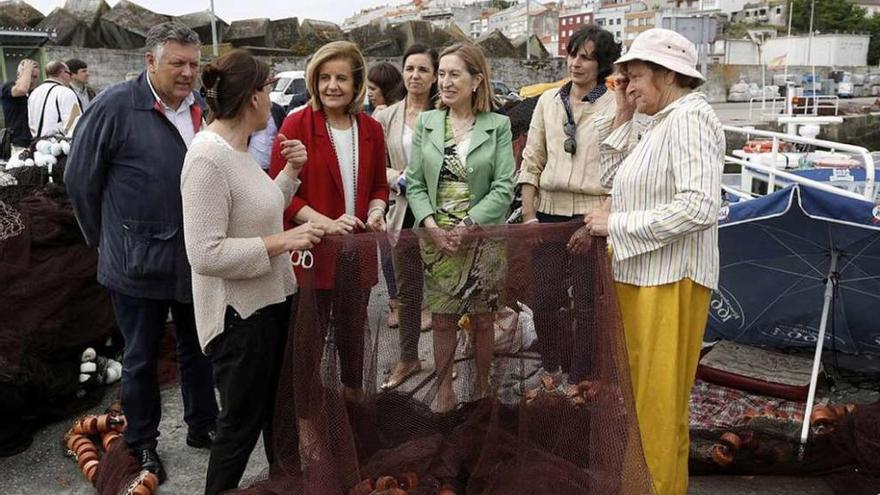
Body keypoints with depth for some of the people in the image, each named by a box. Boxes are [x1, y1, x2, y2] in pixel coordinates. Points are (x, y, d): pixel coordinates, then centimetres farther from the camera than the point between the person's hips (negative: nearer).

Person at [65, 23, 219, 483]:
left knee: (198, 349, 18)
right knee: (141, 357, 13)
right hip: (139, 261, -4)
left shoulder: (201, 110, 2)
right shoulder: (115, 106, -11)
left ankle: (202, 427, 37)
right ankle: (142, 442, 31)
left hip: (196, 258, 4)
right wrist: (107, 240, -1)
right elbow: (80, 178, -5)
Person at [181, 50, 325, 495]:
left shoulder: (238, 149, 6)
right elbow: (206, 254, -27)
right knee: (241, 422, 8)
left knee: (277, 411, 24)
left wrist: (290, 172, 6)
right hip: (239, 312, -10)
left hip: (271, 300, 10)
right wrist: (281, 242, -23)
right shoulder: (207, 158, -23)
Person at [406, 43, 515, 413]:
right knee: (442, 319, 8)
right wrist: (432, 226, -11)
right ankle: (444, 392, 22)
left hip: (483, 238, -1)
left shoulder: (498, 125, -1)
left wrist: (468, 225, -15)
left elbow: (504, 187, -7)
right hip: (436, 239, 2)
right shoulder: (426, 123, 5)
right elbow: (414, 183, 3)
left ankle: (482, 388, 27)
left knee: (483, 317, 10)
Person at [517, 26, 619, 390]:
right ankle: (551, 372, 27)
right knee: (543, 299, 8)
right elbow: (532, 162, 9)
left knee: (587, 303, 6)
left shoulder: (615, 107, -4)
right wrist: (528, 215, 2)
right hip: (550, 213, 4)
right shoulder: (548, 101, 9)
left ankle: (577, 381, 21)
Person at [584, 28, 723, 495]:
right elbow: (612, 177, 19)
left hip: (669, 280, -10)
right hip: (640, 276, 10)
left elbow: (699, 207, -24)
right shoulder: (661, 124, 15)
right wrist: (622, 116, 11)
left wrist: (616, 223, -18)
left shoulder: (690, 118, -14)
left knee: (657, 399, 2)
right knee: (638, 392, 17)